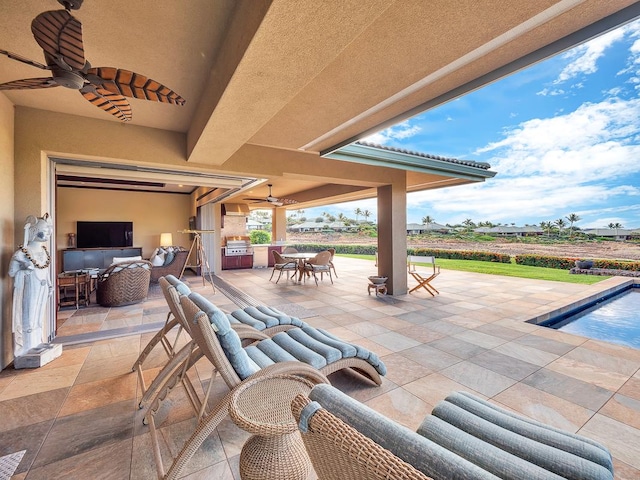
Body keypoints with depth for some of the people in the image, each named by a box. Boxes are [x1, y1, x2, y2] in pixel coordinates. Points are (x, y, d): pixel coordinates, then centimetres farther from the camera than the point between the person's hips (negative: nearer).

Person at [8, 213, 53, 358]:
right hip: (30, 289, -6)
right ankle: (26, 351, 10)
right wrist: (25, 269, -23)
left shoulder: (44, 251, 6)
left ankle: (36, 346, 24)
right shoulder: (22, 253, -14)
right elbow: (12, 272, -9)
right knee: (28, 318, 0)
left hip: (42, 289, 7)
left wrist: (50, 285, 14)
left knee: (38, 317, 14)